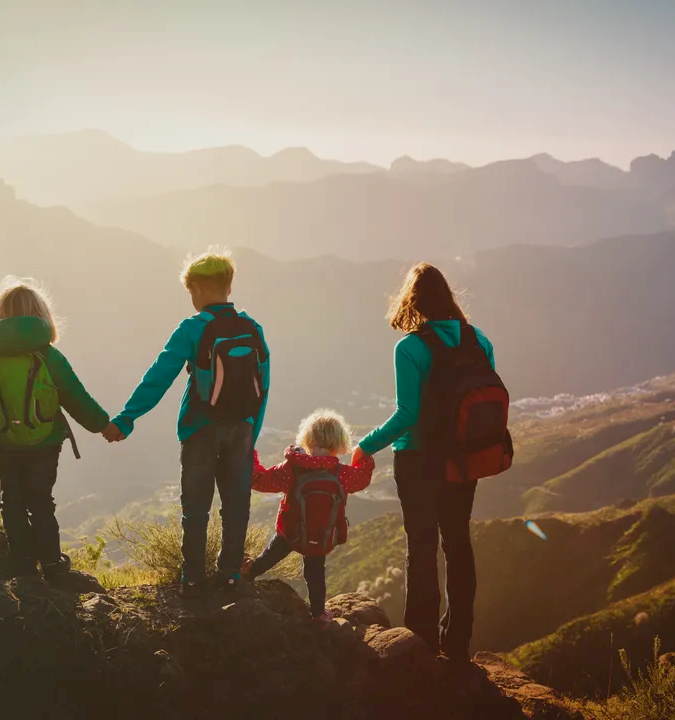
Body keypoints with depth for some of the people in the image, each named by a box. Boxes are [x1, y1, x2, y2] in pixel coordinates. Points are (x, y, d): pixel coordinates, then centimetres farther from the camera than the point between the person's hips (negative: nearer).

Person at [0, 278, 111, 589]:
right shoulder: (48, 357, -10)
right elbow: (77, 399, -4)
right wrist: (103, 424, 10)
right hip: (42, 446, -1)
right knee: (40, 504, 8)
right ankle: (52, 566, 5)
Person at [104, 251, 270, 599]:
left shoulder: (193, 329, -14)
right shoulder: (253, 329, -1)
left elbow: (158, 378, -19)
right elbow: (263, 388, 3)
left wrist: (125, 418, -18)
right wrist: (251, 435, 11)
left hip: (202, 431, -3)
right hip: (241, 429, 3)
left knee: (195, 508, 8)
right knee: (236, 505, 13)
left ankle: (193, 579, 11)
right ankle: (230, 575, 19)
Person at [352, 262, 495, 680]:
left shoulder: (411, 349, -16)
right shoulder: (479, 343, 0)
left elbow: (407, 414, -19)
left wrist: (367, 446, -6)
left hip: (418, 461, -5)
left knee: (423, 547, 4)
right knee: (458, 544, 12)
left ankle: (424, 645, 8)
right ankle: (457, 646, 19)